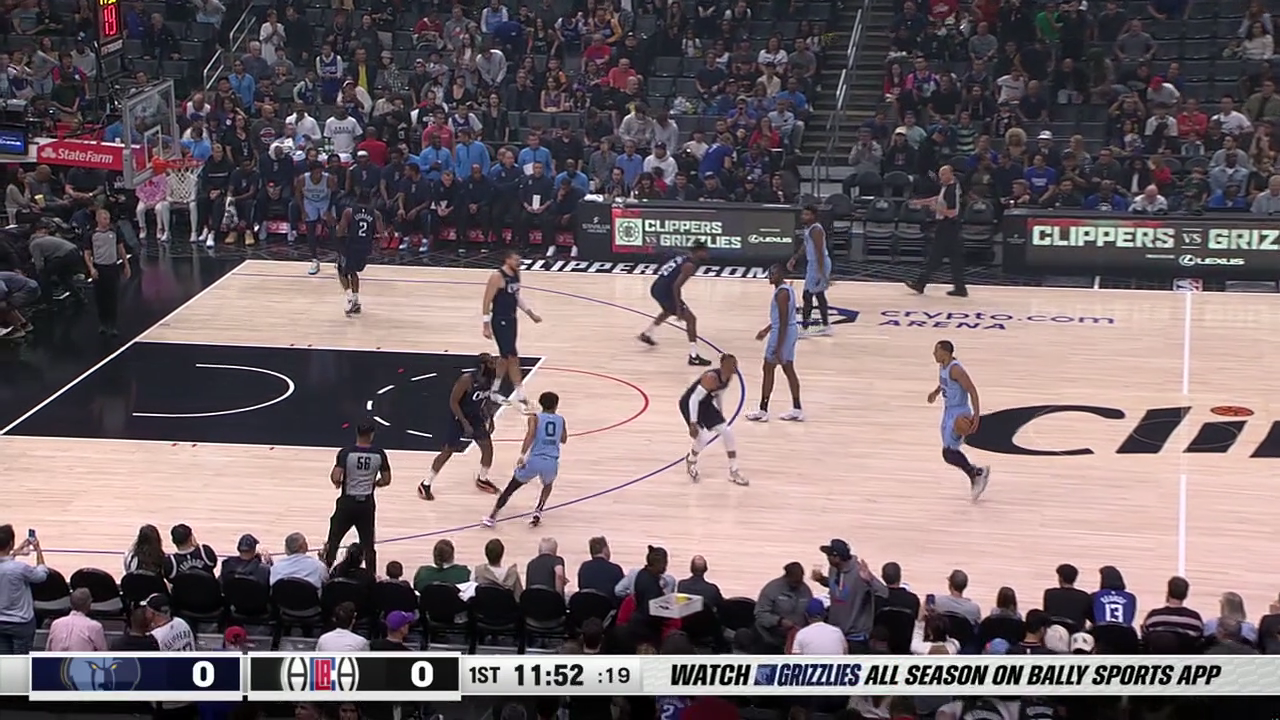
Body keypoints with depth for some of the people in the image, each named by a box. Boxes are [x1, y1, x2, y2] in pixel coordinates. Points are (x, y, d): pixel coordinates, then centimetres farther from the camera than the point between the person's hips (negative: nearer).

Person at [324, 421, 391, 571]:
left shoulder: (346, 452, -13)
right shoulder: (379, 454, -5)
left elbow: (335, 478, -20)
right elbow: (386, 480, 0)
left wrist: (338, 483, 3)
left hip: (347, 502, -2)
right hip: (367, 502, 2)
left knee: (333, 540, 14)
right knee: (368, 543, 11)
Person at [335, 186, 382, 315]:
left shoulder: (348, 212, -7)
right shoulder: (376, 214, -1)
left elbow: (340, 232, -10)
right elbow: (380, 232, -8)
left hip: (350, 247, -3)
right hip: (365, 249, 3)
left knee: (343, 272, 20)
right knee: (353, 272, 28)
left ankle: (350, 297, -4)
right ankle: (356, 301, 23)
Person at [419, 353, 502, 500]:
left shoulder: (490, 378, -6)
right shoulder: (466, 380, -29)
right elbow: (453, 401, -24)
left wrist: (489, 417, 5)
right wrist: (464, 423, -25)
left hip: (476, 416, 7)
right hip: (461, 418, -7)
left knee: (488, 447, 8)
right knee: (448, 451, -2)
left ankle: (482, 480, 32)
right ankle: (425, 484, 7)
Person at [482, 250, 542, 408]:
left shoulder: (516, 274, 6)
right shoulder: (497, 276, -19)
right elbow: (487, 302, -17)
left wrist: (531, 314, 19)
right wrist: (486, 326, -20)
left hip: (511, 319, 9)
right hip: (500, 321, -9)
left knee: (505, 357, 16)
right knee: (513, 357, -9)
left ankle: (492, 391, 28)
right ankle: (520, 395, -5)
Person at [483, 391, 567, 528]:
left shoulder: (535, 418, 7)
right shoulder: (560, 420, 16)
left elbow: (530, 435, -12)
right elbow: (563, 439, 32)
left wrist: (522, 455, -20)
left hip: (534, 460, -2)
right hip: (552, 462, 2)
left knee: (510, 488, 15)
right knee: (547, 485, 35)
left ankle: (492, 517, 10)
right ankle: (538, 512, 17)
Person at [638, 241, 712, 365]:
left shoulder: (683, 259, 15)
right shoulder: (690, 266, -13)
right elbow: (676, 286, -22)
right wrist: (679, 307, -19)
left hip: (656, 288, 10)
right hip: (664, 291, -10)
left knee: (668, 311, 39)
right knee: (690, 319, -8)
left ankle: (647, 335, 57)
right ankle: (693, 356, -15)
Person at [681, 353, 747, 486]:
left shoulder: (728, 377, -7)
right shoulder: (711, 378, -33)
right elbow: (694, 399, -31)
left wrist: (719, 414, 22)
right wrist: (693, 424, -32)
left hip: (705, 403, 8)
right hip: (690, 403, -8)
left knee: (727, 432, 1)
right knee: (702, 438, -18)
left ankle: (733, 472, 11)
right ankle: (691, 461, 17)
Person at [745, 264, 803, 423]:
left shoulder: (781, 293, -21)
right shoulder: (787, 289, 11)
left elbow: (784, 322, -24)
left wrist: (778, 348, -24)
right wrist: (767, 329, 29)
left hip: (783, 333, -10)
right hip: (791, 331, 10)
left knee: (768, 369, -1)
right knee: (788, 369, 14)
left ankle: (763, 411, 3)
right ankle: (797, 410, 16)